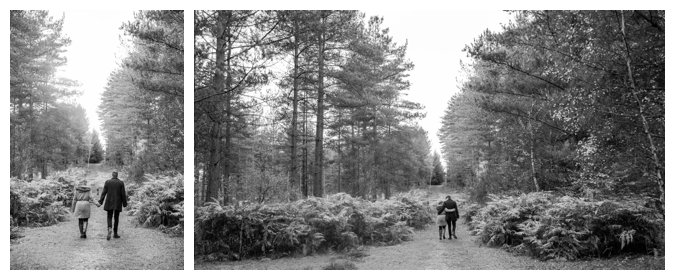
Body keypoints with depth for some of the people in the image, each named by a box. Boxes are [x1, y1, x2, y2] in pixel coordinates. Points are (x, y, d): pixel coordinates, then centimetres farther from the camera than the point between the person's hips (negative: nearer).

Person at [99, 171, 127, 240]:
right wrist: (124, 203, 3)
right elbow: (123, 194, -4)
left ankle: (110, 228, -23)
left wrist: (100, 202, -3)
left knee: (109, 217, 7)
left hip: (109, 203, 0)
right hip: (118, 203, 0)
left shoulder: (107, 182, -1)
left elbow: (104, 193, -4)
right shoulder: (121, 183, -3)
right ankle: (115, 233, 12)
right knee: (116, 218, 10)